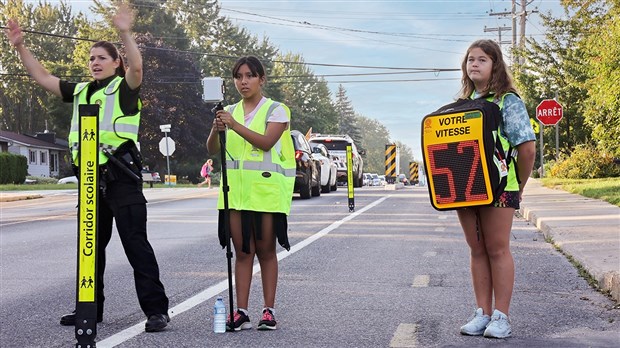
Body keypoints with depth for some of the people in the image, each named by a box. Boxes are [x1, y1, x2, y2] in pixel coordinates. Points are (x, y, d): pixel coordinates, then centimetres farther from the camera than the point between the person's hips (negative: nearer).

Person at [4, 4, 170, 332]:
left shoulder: (124, 88, -1)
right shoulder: (81, 91, 17)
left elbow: (137, 68, -23)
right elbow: (42, 77, 21)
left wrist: (125, 34, -36)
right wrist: (20, 46, 14)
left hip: (120, 176, -7)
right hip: (91, 177, 7)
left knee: (136, 244, -8)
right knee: (91, 245, 13)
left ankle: (156, 310, -5)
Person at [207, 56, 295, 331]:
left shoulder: (276, 110, -1)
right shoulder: (229, 112, 12)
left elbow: (266, 142, -17)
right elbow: (212, 150, 4)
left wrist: (235, 125, -25)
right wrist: (216, 129, -16)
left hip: (267, 190, -4)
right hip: (235, 190, 4)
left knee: (266, 251, 2)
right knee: (242, 251, 4)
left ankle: (268, 310, 8)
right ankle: (241, 312, 5)